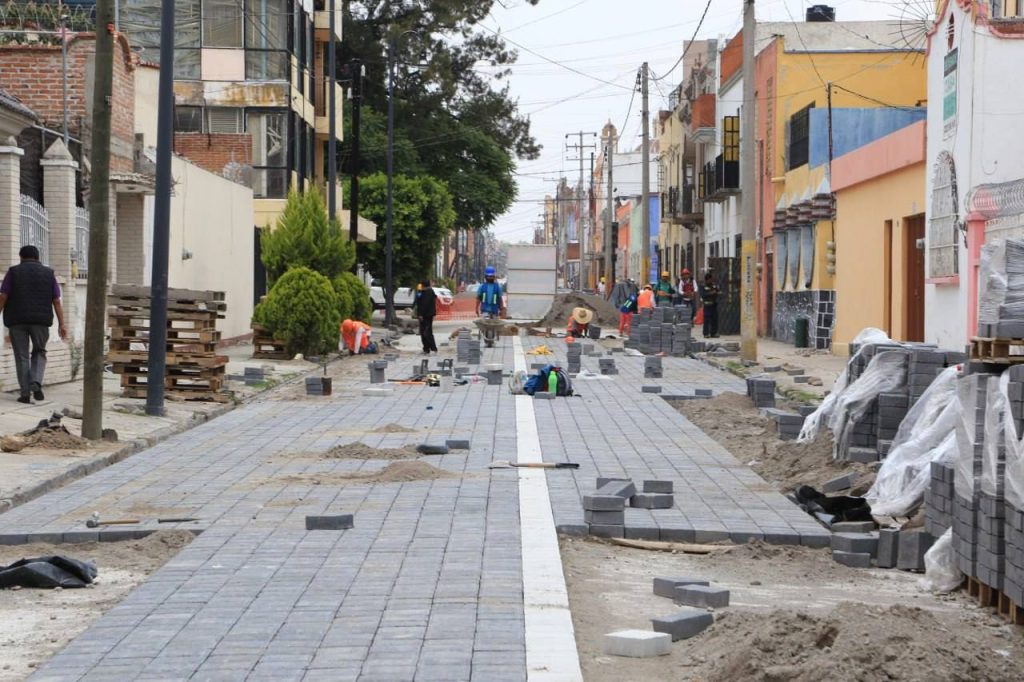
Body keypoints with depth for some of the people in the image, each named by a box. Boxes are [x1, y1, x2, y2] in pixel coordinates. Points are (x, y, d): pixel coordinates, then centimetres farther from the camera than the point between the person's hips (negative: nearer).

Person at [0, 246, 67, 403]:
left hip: (17, 320, -1)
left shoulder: (13, 272, 2)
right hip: (40, 320, 1)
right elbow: (57, 301, 1)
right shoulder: (49, 274, 5)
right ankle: (35, 384, -6)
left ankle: (25, 393, 2)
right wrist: (61, 325, -1)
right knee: (39, 353, 15)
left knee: (21, 357, 6)